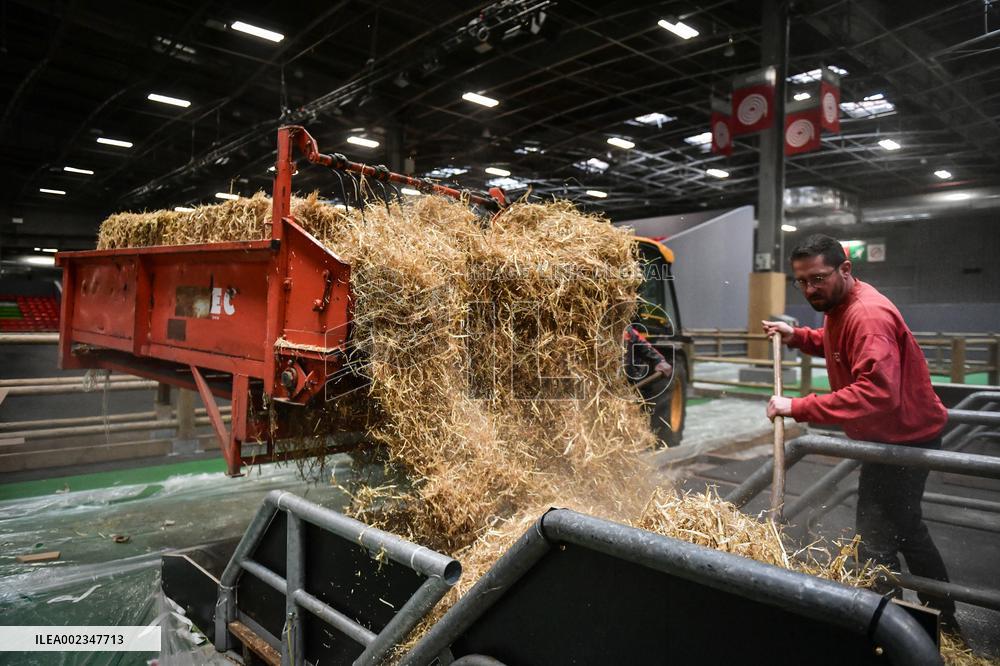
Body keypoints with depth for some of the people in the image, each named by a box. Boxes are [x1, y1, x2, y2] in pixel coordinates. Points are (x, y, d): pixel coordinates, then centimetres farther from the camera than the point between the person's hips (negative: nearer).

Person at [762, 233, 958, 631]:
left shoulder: (868, 315, -29)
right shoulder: (838, 304, 4)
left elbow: (877, 393, -40)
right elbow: (836, 345, 22)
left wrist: (798, 408, -42)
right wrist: (796, 337, 4)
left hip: (903, 438, -11)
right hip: (892, 434, 11)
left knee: (876, 541, -8)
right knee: (905, 528, 24)